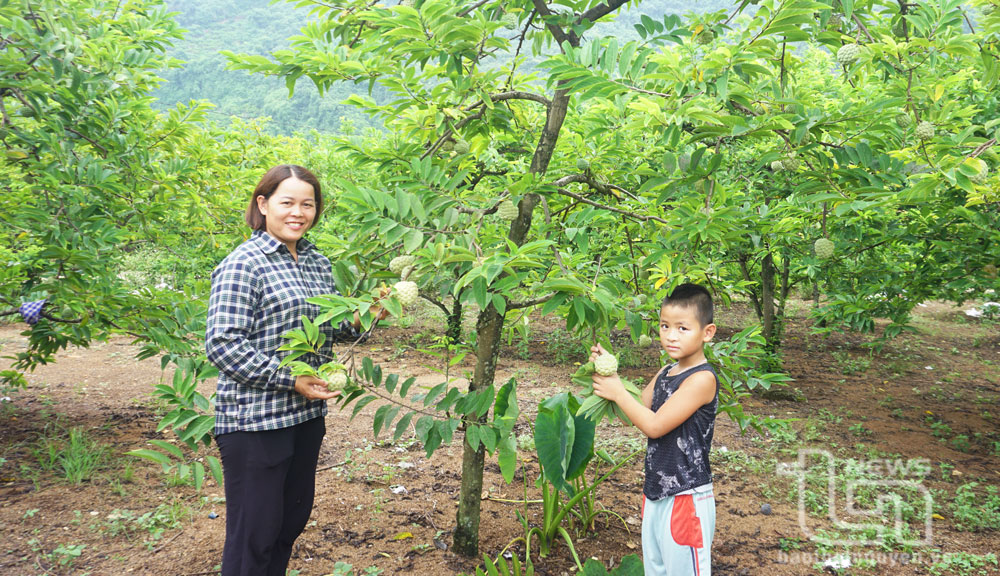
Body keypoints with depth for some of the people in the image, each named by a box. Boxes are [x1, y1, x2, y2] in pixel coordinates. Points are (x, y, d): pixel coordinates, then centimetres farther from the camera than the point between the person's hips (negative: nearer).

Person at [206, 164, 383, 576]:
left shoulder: (316, 262, 10)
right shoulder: (243, 264, -13)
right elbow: (222, 345, -18)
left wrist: (362, 317, -3)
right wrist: (291, 380, -19)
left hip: (307, 416, 7)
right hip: (254, 420, -7)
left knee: (293, 518, 20)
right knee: (254, 534, 4)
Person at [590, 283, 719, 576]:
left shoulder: (702, 378, -20)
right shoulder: (665, 372, 8)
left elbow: (654, 425, -23)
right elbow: (638, 408, 13)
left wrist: (617, 392, -13)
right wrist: (609, 372, 1)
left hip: (686, 498, -9)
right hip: (656, 494, 9)